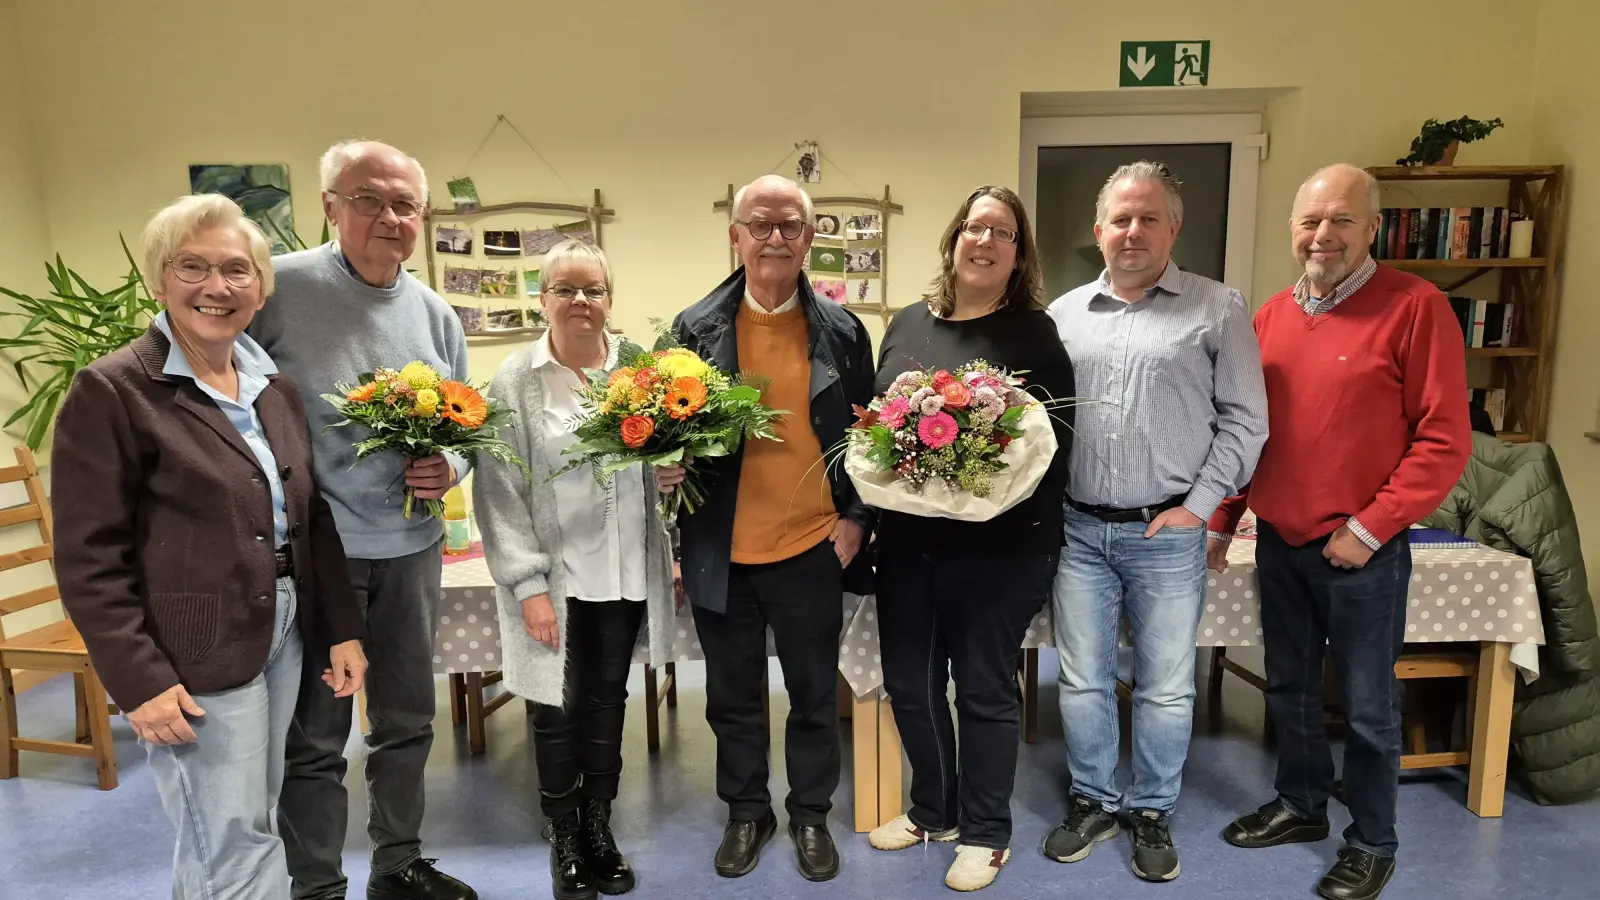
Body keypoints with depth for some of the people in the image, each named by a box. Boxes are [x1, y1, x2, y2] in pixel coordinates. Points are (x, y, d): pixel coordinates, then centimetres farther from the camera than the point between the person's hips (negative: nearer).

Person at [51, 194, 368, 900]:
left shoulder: (276, 387, 8)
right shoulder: (111, 390, -11)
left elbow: (311, 519, 11)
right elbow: (88, 559, -13)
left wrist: (342, 628, 7)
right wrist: (138, 679, -16)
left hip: (284, 638, 6)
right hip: (194, 662, -6)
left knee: (227, 838, 21)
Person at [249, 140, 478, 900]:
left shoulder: (436, 315, 6)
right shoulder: (277, 287, -10)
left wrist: (449, 467, -8)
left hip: (411, 547, 5)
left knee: (408, 721, 17)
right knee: (314, 736, 8)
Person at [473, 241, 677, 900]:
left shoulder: (640, 367, 2)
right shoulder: (515, 380, -6)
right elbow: (500, 493, -8)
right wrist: (528, 583, -13)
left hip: (626, 570, 3)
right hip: (555, 574, -3)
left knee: (608, 700, 15)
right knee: (559, 708, 7)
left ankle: (599, 829, 33)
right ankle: (564, 842, 27)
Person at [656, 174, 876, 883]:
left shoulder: (842, 331, 0)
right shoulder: (696, 328, -2)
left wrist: (858, 518, -1)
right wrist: (669, 469, -15)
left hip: (814, 549, 0)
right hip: (723, 554, 1)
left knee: (815, 695, 15)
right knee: (733, 696, 17)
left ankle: (811, 814, 36)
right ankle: (747, 811, 38)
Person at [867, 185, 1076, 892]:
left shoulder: (1034, 332, -5)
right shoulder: (907, 324, 8)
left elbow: (1057, 436, -8)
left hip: (997, 544, -5)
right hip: (907, 537, 5)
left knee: (984, 687, 9)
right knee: (908, 681, 15)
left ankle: (985, 834, 29)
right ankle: (933, 811, 38)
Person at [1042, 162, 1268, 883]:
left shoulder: (1218, 310, 0)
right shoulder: (1064, 314, 8)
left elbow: (1244, 419, -2)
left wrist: (1199, 504, -8)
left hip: (1167, 533, -2)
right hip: (1078, 530, 3)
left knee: (1166, 688, 9)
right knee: (1082, 681, 12)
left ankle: (1152, 812, 29)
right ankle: (1093, 801, 31)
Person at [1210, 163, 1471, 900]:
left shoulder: (1416, 307, -11)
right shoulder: (1271, 315, 7)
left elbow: (1444, 440, -13)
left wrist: (1370, 528, -15)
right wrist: (1221, 520, 10)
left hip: (1361, 551, -5)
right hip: (1277, 542, 5)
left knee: (1367, 706, 8)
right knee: (1289, 689, 18)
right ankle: (1300, 806, 37)